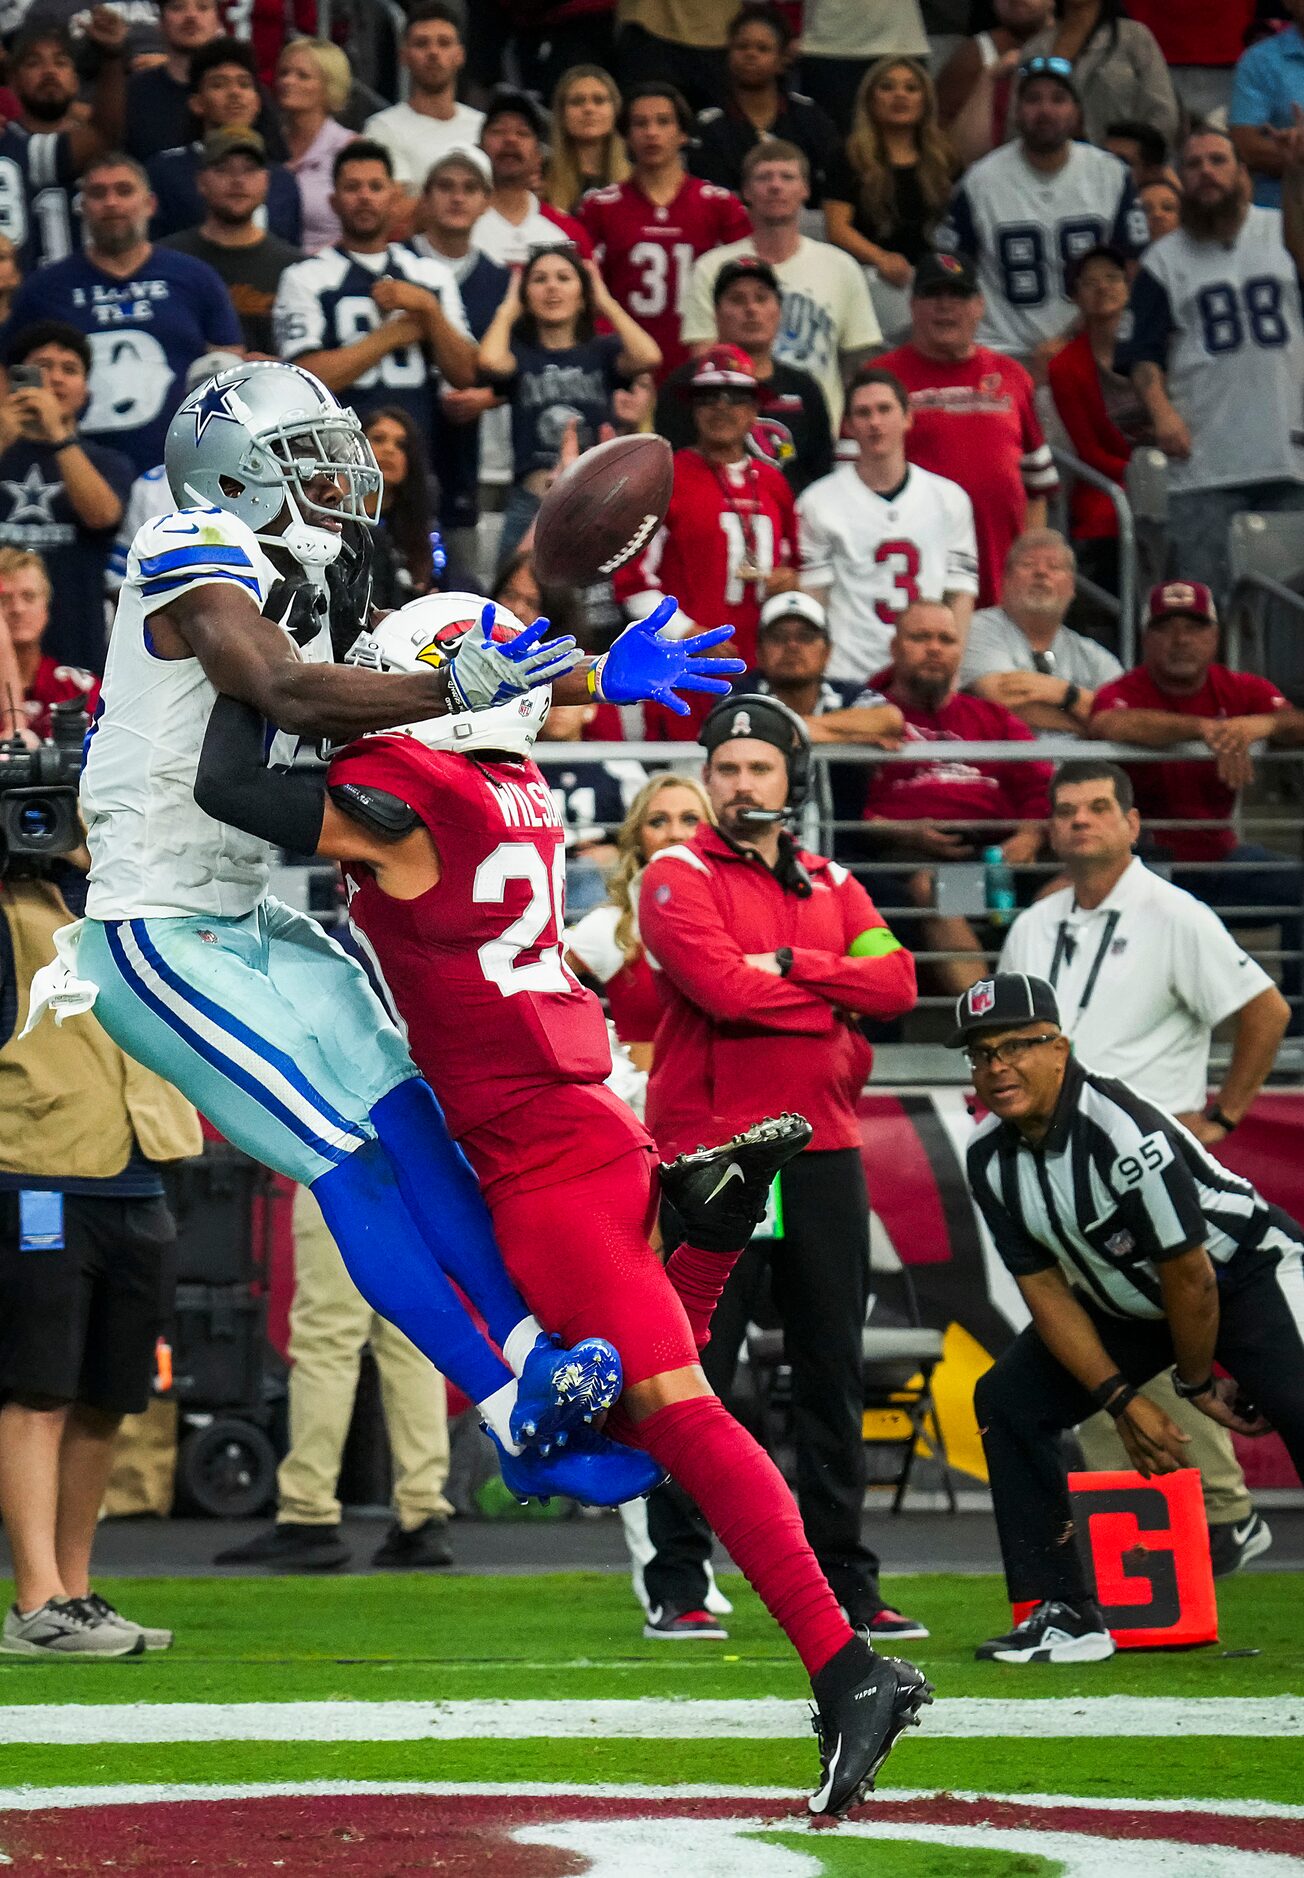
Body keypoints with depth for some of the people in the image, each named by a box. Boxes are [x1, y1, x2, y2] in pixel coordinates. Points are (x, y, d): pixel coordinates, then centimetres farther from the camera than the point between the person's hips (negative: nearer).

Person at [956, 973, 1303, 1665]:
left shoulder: (1123, 1133, -32)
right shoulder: (990, 1159, -10)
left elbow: (1191, 1281, -25)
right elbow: (1046, 1289, -5)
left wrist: (1196, 1384, -11)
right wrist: (1122, 1401, -11)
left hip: (1245, 1275, -7)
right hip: (1123, 1301, 7)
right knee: (1008, 1400, -3)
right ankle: (1066, 1615, 0)